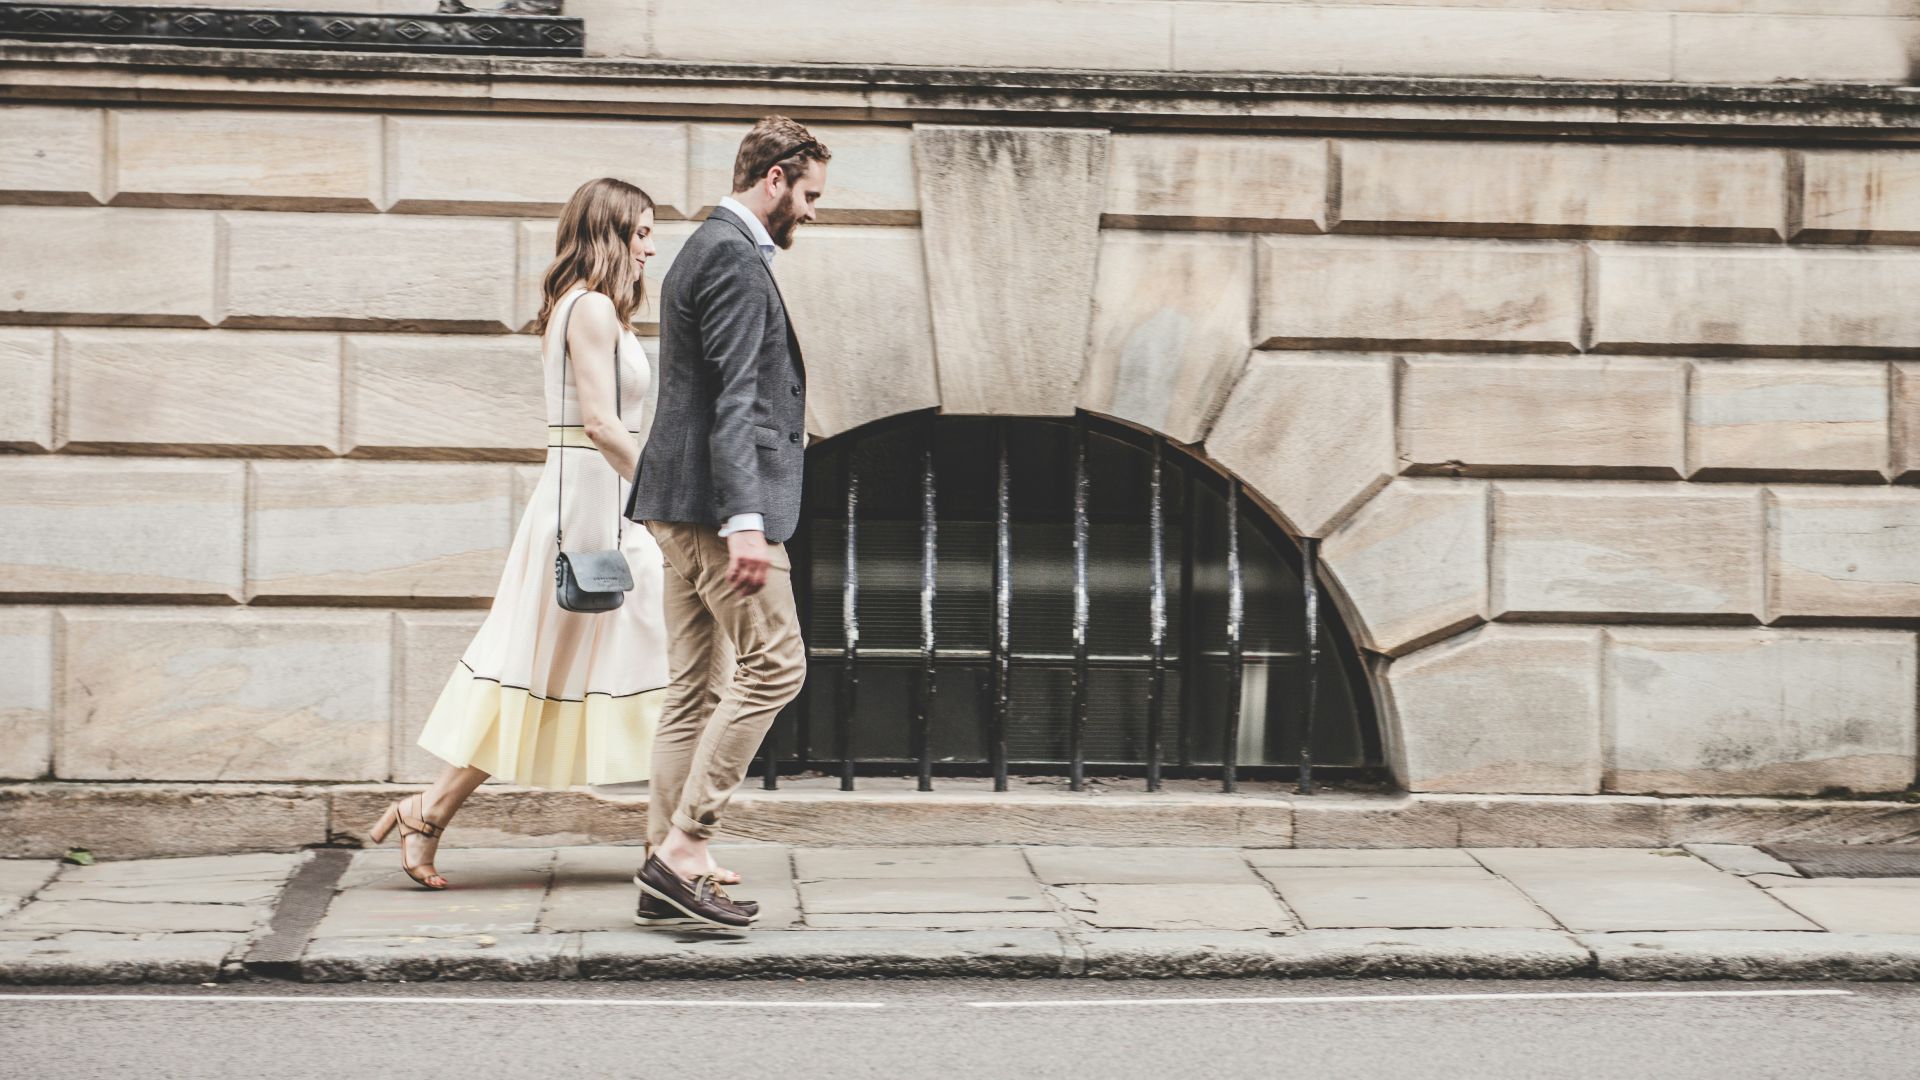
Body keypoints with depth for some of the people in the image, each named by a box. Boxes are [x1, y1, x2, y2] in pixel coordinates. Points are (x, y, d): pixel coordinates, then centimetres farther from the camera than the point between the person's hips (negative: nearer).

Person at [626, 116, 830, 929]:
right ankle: (681, 848, -10)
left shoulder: (710, 248, 21)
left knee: (696, 686, 9)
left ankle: (670, 870, 11)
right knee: (771, 666, -9)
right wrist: (745, 520, -25)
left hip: (684, 508, 11)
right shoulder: (734, 256, -11)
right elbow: (731, 398, -20)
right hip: (715, 499, -11)